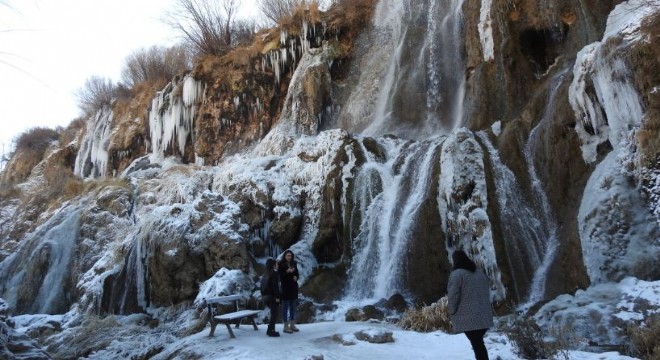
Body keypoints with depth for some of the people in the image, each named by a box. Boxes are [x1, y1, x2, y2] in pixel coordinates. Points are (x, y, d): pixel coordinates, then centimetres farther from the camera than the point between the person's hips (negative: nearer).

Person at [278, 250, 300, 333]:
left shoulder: (294, 264, 7)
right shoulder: (281, 264, -8)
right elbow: (280, 276, -13)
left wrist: (296, 277, -8)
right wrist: (287, 272, -26)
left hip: (293, 288, 6)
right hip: (285, 288, -6)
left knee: (293, 307, 12)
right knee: (285, 307, -1)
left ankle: (292, 325, 22)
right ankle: (286, 326, 5)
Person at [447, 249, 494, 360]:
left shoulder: (456, 274, -10)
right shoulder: (480, 272, 14)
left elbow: (453, 296, -14)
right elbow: (487, 291, 19)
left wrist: (452, 312, -2)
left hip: (468, 317, -7)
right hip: (484, 315, 7)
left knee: (476, 343, -3)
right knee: (479, 342, 17)